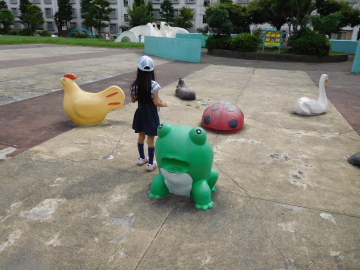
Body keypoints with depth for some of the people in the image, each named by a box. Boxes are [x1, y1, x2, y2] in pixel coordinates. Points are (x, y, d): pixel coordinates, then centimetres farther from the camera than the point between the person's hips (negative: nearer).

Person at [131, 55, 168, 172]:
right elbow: (156, 102, -20)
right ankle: (151, 163, 16)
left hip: (140, 113, 5)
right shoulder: (153, 84, -20)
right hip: (150, 114, -5)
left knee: (141, 136, 20)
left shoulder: (135, 84, -5)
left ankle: (142, 158, 37)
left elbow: (133, 100, 5)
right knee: (151, 139, 5)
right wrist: (164, 104, -1)